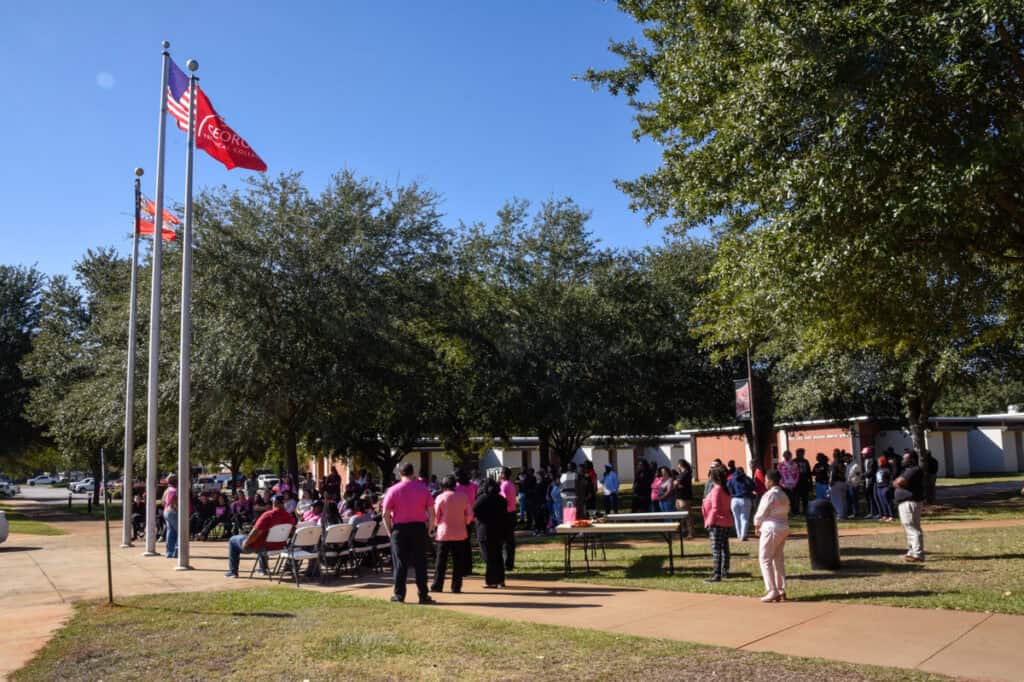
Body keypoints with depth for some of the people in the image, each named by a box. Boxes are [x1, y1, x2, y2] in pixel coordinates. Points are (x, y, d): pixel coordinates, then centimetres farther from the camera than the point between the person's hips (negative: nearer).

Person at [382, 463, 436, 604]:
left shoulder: (393, 490, -2)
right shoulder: (423, 489, 2)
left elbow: (386, 514, -5)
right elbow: (431, 513, -3)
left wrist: (390, 531, 5)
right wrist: (429, 530, 6)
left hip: (400, 529, -1)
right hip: (419, 528, 1)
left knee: (400, 563, 6)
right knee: (420, 563, 5)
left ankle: (399, 595, 8)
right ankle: (423, 596, 6)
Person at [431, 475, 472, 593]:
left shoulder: (440, 497, -6)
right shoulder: (463, 497, 0)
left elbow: (436, 516, -3)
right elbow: (470, 515, 0)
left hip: (444, 533, -2)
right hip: (460, 533, 2)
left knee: (441, 561, 7)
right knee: (458, 561, 7)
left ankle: (437, 586, 11)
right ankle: (456, 587, 8)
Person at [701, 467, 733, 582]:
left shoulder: (716, 489, -17)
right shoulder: (725, 490, 11)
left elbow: (715, 508, -19)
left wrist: (710, 522, -14)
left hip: (717, 524, -9)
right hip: (726, 522, 9)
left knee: (716, 550, -9)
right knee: (724, 548, 17)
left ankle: (716, 575, -12)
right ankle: (725, 571, 27)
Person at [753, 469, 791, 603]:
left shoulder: (770, 495, -15)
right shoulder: (783, 495, 13)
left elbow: (762, 513, -15)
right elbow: (786, 512, 11)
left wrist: (756, 525, 5)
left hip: (771, 528, -9)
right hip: (784, 528, 9)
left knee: (765, 559, -2)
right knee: (779, 559, 14)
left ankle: (772, 591, -6)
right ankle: (781, 591, 17)